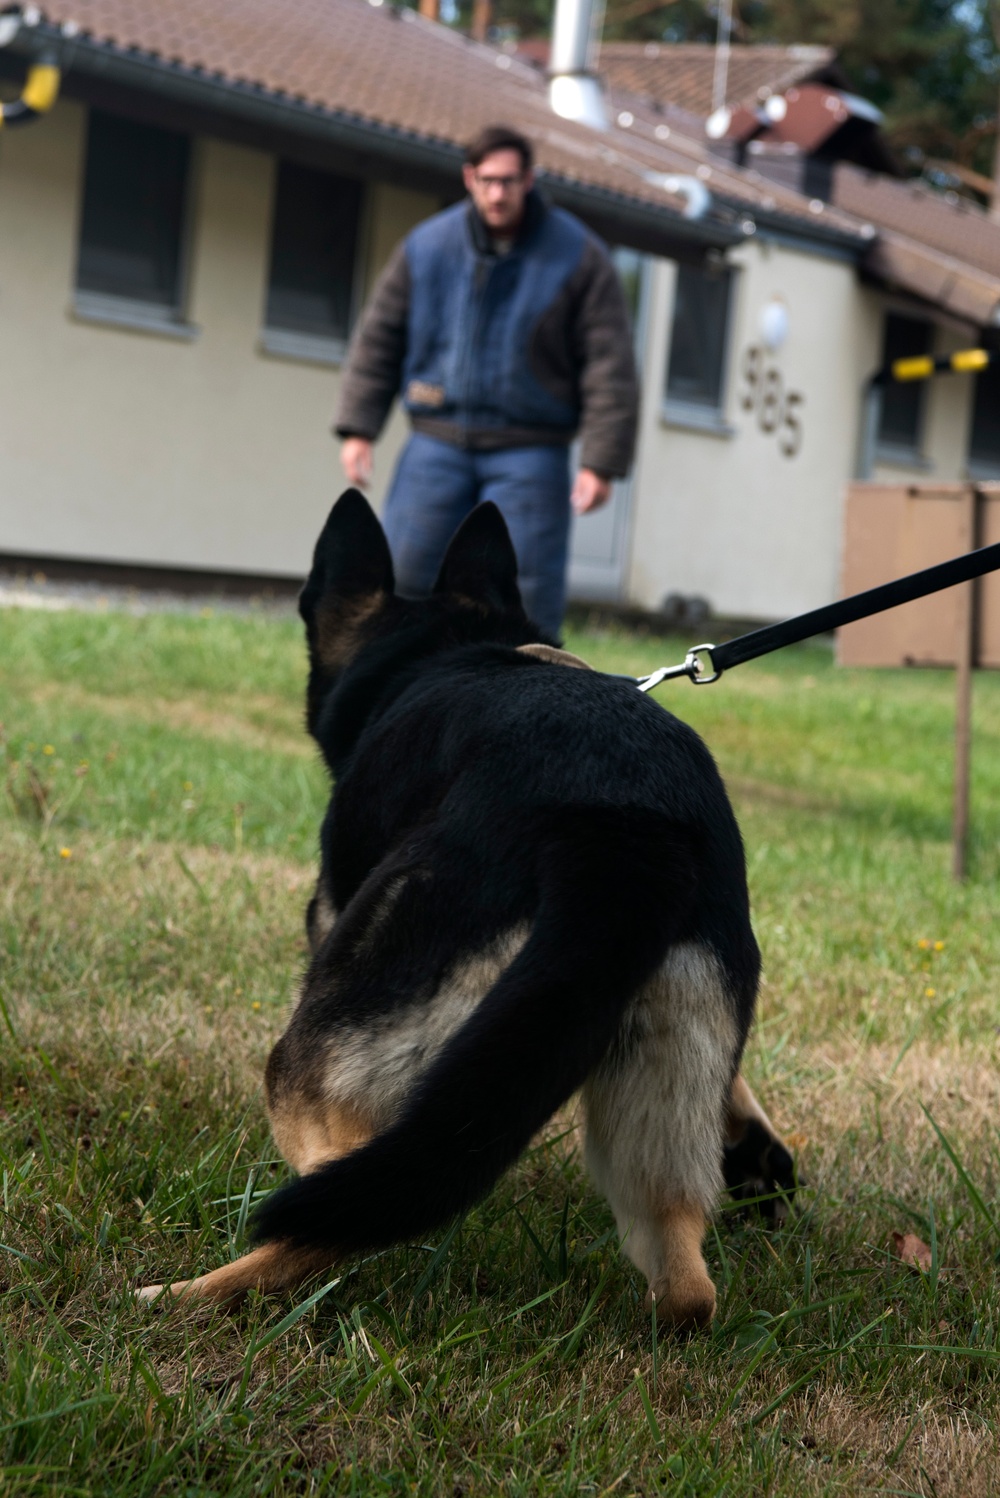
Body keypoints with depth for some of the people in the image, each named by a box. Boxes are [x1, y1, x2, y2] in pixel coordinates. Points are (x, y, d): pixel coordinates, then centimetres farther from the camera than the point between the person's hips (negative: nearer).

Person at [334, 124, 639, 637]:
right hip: (438, 441, 2)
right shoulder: (427, 248, 3)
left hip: (528, 453, -2)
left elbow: (610, 368, -6)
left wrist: (600, 463, -12)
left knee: (525, 591, -6)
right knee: (404, 574, -3)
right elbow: (378, 340, 8)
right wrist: (358, 430, 0)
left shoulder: (580, 258, -5)